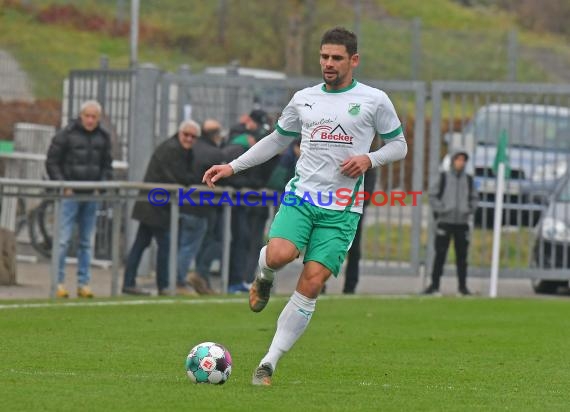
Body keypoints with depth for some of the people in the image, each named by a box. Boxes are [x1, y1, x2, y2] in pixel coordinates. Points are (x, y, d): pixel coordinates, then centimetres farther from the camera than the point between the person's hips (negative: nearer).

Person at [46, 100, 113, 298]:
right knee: (63, 239, -7)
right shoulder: (67, 134, -6)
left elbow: (107, 165, 16)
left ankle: (84, 283, 13)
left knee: (86, 242, 9)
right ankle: (58, 282, -3)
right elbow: (52, 162, -3)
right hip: (70, 194, -4)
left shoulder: (103, 137, 7)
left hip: (92, 196, 4)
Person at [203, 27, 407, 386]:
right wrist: (233, 167, 17)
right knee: (279, 255, -28)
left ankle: (269, 364, -2)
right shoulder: (304, 99, 12)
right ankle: (265, 278, 11)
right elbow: (277, 140, 24)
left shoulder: (374, 100, 3)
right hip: (301, 195, 2)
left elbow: (399, 145, 11)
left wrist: (369, 159, -9)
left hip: (342, 208, -1)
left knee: (311, 284, -9)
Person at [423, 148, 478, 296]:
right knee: (440, 254, -3)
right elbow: (433, 195, 4)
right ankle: (434, 285, 1)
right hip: (445, 222, -2)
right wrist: (439, 209, -8)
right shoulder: (444, 177, 1)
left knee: (462, 256, 3)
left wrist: (470, 209, 2)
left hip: (462, 222, 2)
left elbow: (474, 197, 18)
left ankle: (462, 286, 7)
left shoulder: (468, 180, 9)